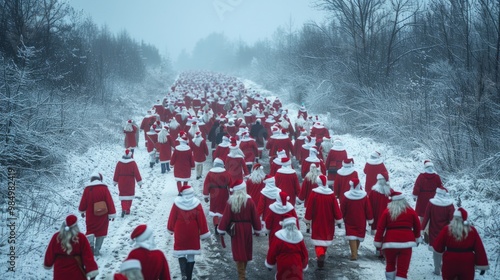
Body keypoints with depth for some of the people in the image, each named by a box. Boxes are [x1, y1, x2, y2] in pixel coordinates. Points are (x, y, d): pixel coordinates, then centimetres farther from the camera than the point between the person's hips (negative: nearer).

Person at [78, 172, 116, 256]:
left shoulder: (87, 189, -5)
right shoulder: (104, 188, -8)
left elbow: (83, 202, 5)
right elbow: (110, 202, -10)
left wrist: (82, 211, 25)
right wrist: (111, 214, -4)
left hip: (90, 216, 1)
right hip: (103, 216, -1)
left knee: (90, 230, 15)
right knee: (101, 232, 12)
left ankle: (90, 244, -10)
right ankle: (96, 250, 11)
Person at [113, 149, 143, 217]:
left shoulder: (119, 163, -5)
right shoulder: (133, 163, -9)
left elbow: (116, 173, 1)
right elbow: (136, 173, -8)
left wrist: (115, 181, 13)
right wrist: (139, 181, -1)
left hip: (122, 182, 0)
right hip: (130, 182, 0)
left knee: (123, 195, 4)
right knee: (129, 195, 14)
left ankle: (124, 209, -16)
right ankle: (128, 210, 18)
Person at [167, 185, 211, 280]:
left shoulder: (177, 203, -10)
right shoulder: (196, 203, -9)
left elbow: (172, 218, 0)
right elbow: (202, 219, -6)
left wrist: (170, 229, 17)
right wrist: (204, 233, 3)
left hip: (180, 233, -1)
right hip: (193, 234, 1)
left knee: (180, 253, 10)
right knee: (191, 256, 11)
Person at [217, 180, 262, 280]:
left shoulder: (230, 202, -10)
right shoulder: (250, 201, -8)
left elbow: (226, 217, -9)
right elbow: (255, 217, -4)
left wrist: (222, 230, -1)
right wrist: (257, 230, 8)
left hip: (236, 229, -1)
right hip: (247, 229, 1)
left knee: (238, 251, 4)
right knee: (246, 250, 18)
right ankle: (243, 271, 35)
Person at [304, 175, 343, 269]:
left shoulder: (314, 193, -15)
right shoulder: (331, 194, -8)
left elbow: (309, 207, -10)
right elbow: (336, 208, -5)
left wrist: (307, 219, 2)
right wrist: (338, 220, 3)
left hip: (317, 221, -3)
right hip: (328, 222, 3)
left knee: (318, 238, 2)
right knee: (326, 237, 19)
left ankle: (320, 254, -22)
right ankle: (322, 254, 33)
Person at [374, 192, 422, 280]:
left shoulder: (387, 211, 1)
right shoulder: (411, 211, 5)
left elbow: (380, 228, -1)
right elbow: (417, 226, 15)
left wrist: (378, 242, 6)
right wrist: (417, 238, 31)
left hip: (390, 242, 0)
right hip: (406, 243, 0)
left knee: (390, 264, 23)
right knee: (403, 269, -1)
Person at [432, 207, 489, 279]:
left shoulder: (446, 229, -8)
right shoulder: (472, 230, -5)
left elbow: (438, 247, -3)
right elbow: (479, 249, -3)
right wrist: (483, 265, 3)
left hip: (450, 263, -1)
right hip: (467, 264, 1)